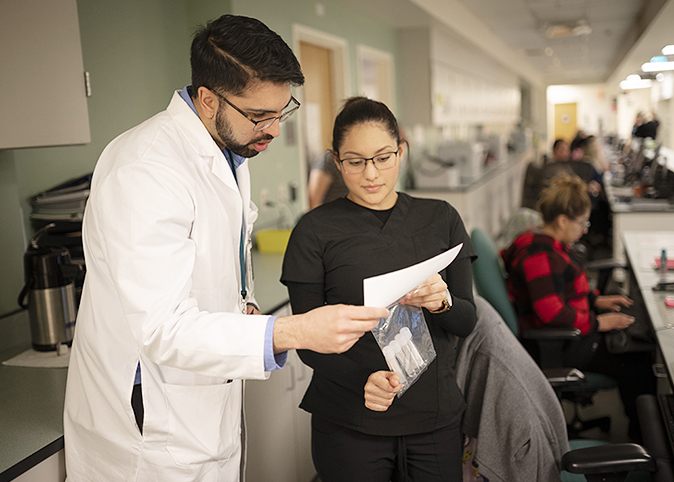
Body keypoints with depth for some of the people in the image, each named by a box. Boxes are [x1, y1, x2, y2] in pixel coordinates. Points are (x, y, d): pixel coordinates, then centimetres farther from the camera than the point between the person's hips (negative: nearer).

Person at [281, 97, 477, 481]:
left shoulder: (441, 219, 2)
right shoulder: (315, 231, -7)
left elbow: (467, 321, 1)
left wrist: (442, 303, -21)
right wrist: (362, 379, -24)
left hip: (435, 415, 3)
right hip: (349, 423, -2)